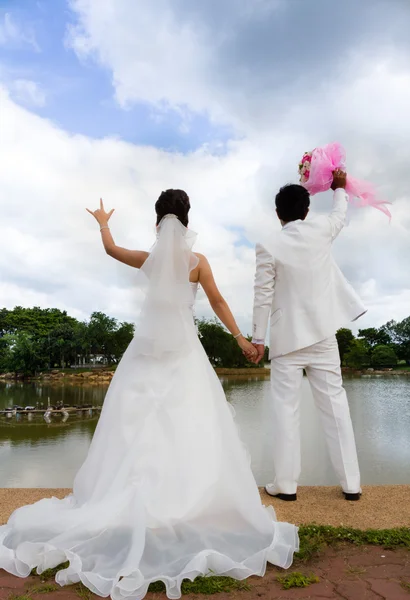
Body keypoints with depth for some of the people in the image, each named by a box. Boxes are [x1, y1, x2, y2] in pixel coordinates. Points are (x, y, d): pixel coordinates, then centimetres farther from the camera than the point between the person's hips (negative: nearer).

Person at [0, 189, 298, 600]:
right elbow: (218, 303, 0)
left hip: (147, 351, 2)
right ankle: (186, 501, 3)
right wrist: (241, 339, 10)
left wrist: (103, 222, 37)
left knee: (140, 429, 9)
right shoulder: (197, 262, -4)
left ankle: (134, 505, 16)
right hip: (183, 352, -1)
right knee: (186, 430, 2)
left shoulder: (148, 259, 0)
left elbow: (110, 249, 17)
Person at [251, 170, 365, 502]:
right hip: (323, 335, 3)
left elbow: (263, 296, -9)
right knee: (335, 404, 9)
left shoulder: (269, 248, -9)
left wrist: (258, 338, -1)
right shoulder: (321, 231, -1)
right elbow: (341, 214, 23)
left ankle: (286, 484, 11)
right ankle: (351, 483, 17)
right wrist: (340, 188, 41)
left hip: (287, 338, -3)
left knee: (286, 408, 5)